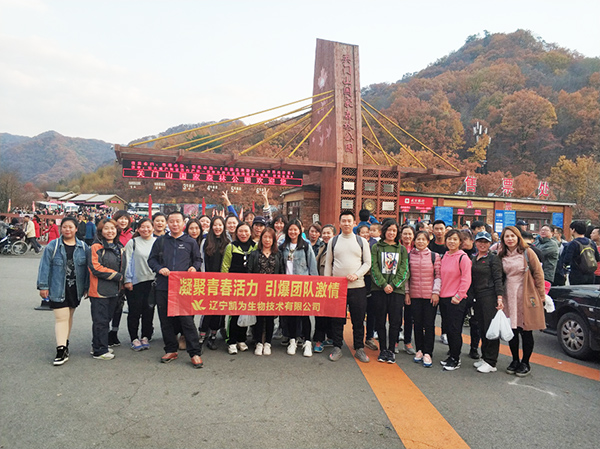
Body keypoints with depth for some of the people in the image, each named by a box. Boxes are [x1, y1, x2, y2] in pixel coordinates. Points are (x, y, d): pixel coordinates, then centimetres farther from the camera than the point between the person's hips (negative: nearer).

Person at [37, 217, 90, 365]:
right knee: (61, 318, -7)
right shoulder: (53, 246, -4)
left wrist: (87, 287, 5)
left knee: (69, 316, 16)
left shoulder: (83, 247, 2)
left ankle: (65, 343, 31)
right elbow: (45, 266, -3)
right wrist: (43, 286, -5)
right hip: (58, 289, -3)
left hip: (75, 289, 3)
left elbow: (87, 268, 6)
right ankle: (61, 350, -5)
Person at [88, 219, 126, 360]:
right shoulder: (96, 247, -9)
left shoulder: (120, 248, 14)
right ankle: (100, 351, 9)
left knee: (106, 319, 14)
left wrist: (121, 284, 10)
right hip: (100, 290, -7)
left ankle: (97, 347, 28)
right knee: (100, 321, -2)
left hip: (114, 290, 7)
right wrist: (116, 275, -14)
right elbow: (96, 268, -18)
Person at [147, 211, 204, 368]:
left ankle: (195, 353, 3)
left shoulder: (190, 242, 8)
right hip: (163, 286, 3)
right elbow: (151, 259, 14)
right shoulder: (160, 241, 11)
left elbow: (197, 259, 15)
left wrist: (194, 267, -7)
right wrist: (159, 269, -5)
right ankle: (171, 350, 24)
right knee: (166, 320, 9)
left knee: (187, 320, -5)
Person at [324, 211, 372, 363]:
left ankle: (359, 349, 19)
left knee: (358, 320, 6)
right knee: (337, 320, 6)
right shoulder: (333, 241, 7)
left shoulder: (362, 241, 5)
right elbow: (328, 263, 10)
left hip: (357, 286, 0)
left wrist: (356, 275, -12)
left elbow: (367, 263, 4)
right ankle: (337, 348, 18)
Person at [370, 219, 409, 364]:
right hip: (379, 289, -1)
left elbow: (404, 270, 3)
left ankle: (391, 350, 13)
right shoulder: (376, 247, 6)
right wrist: (384, 284, -13)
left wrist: (393, 285, -9)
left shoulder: (402, 249, 11)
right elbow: (374, 268, -2)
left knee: (395, 321, 2)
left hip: (397, 289, 1)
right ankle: (383, 349, 16)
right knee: (380, 321, 4)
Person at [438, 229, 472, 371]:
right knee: (448, 329, 13)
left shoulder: (463, 257, -10)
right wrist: (439, 292, 11)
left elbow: (466, 279, -13)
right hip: (444, 298, 7)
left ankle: (456, 359, 10)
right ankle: (452, 355, 26)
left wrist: (458, 296, -15)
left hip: (456, 300, -7)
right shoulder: (445, 256, 11)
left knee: (454, 330, -2)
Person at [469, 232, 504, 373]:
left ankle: (491, 362, 3)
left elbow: (498, 279, -10)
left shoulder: (493, 258, -4)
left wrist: (499, 298, -18)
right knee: (482, 328, 12)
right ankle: (484, 357, 22)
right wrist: (471, 297, 15)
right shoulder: (472, 259, 15)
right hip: (477, 298, 7)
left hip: (490, 297, -7)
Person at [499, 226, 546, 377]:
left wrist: (541, 295, -4)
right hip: (509, 296, 4)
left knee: (526, 331, 3)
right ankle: (515, 360, 23)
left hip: (526, 296, -3)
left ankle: (525, 363, 17)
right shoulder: (501, 255, 7)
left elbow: (538, 274, -3)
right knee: (511, 330, 7)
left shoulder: (527, 252, -5)